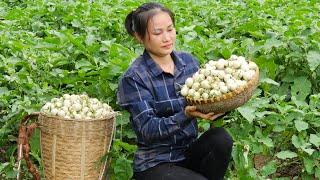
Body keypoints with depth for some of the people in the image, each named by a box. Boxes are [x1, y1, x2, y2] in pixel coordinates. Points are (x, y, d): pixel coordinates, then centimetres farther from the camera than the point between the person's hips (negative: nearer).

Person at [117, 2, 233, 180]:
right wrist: (186, 115, -31)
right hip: (155, 164, -5)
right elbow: (147, 130, -17)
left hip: (190, 152, 5)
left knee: (220, 137, -22)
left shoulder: (188, 60, 5)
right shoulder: (134, 78, -11)